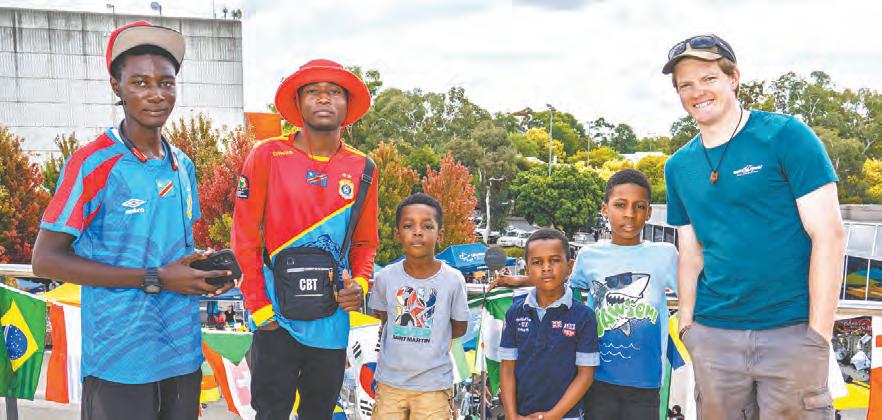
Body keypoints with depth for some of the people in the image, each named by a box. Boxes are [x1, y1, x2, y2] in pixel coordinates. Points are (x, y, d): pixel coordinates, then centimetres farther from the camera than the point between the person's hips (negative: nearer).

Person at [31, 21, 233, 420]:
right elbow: (46, 259, -13)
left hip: (184, 352, 6)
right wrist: (155, 280, -16)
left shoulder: (182, 166, 9)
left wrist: (205, 268, -3)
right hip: (120, 359, -6)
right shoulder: (93, 163, -10)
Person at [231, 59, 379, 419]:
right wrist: (258, 307, -7)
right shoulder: (267, 157, -5)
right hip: (277, 321, -3)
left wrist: (360, 284, -5)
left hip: (333, 321, 3)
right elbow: (245, 238, -4)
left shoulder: (362, 169, 4)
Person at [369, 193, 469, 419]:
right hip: (390, 383, 2)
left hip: (434, 386, -1)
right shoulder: (385, 277, -8)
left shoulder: (453, 279, -12)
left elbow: (460, 327, 1)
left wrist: (430, 337, -6)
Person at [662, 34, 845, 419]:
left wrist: (818, 335, -13)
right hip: (713, 335, 4)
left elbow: (828, 234, -9)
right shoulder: (678, 167, 9)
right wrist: (687, 324, 7)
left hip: (790, 331, -4)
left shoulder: (786, 135, -5)